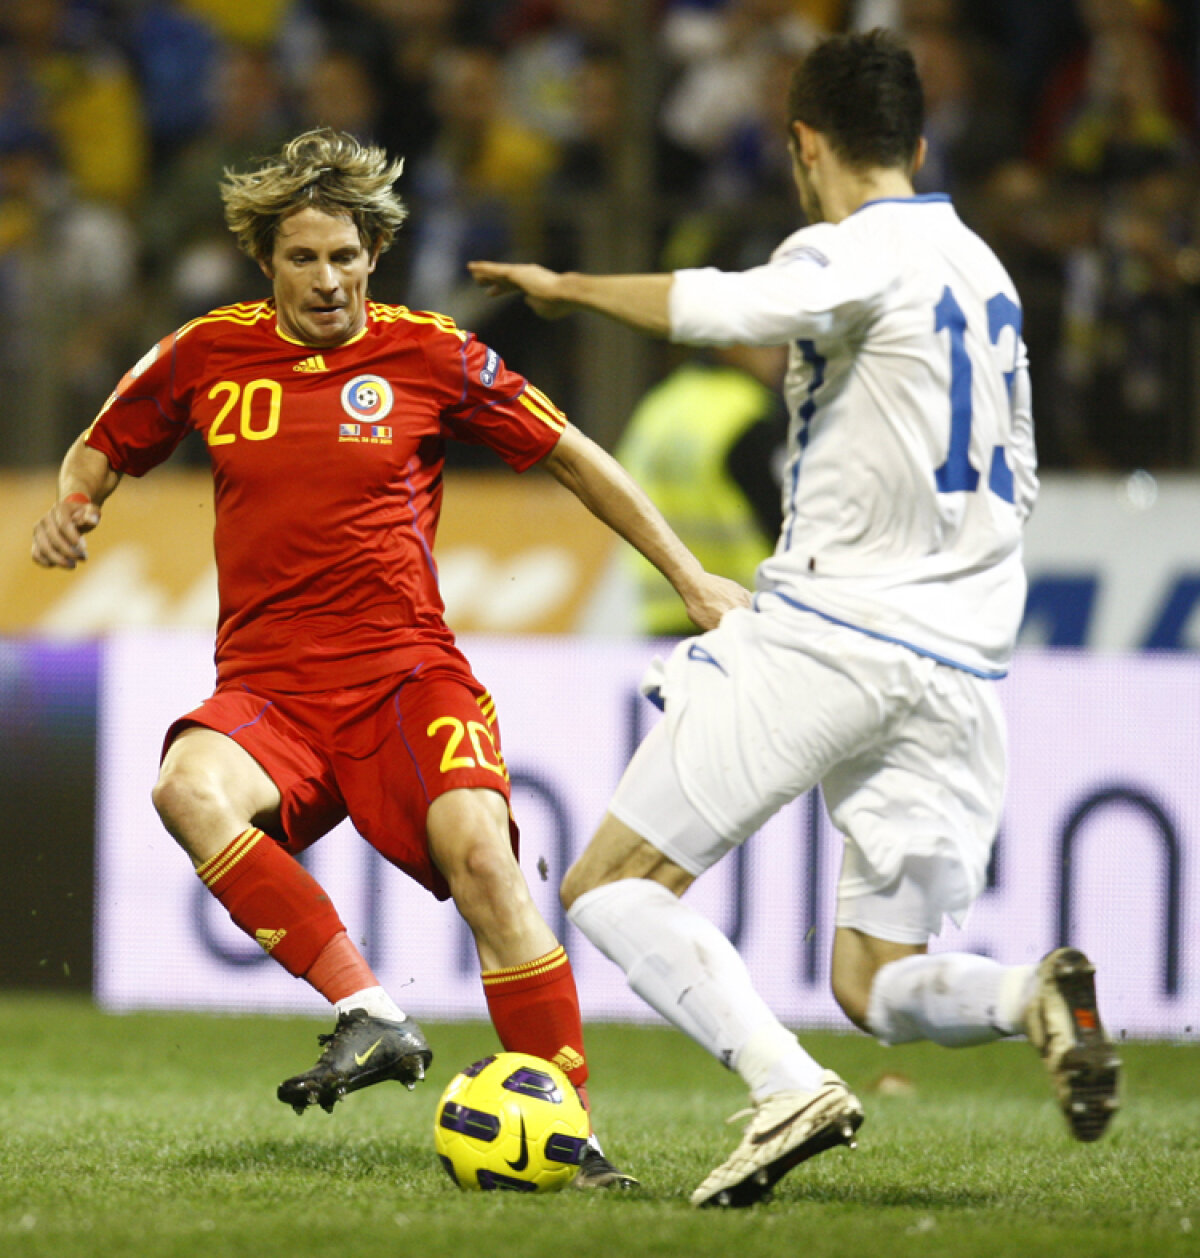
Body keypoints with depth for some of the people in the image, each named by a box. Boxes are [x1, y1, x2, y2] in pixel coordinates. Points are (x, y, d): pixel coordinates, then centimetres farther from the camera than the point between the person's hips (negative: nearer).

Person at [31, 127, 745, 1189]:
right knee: (189, 788, -32)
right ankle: (368, 1014, -31)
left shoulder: (430, 355, 2)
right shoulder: (207, 356, 7)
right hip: (267, 691, 1)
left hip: (408, 673, -1)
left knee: (479, 852, -27)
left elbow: (574, 459, 12)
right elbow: (102, 454, 24)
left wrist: (691, 579, 9)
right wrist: (70, 507, 0)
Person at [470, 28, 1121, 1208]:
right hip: (957, 665, 8)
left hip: (828, 628, -7)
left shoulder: (859, 256, -7)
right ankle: (1034, 995, -23)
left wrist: (570, 286, -14)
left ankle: (789, 1087, -22)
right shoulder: (983, 271, 19)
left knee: (610, 885, 0)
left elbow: (727, 310, -28)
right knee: (875, 985, 10)